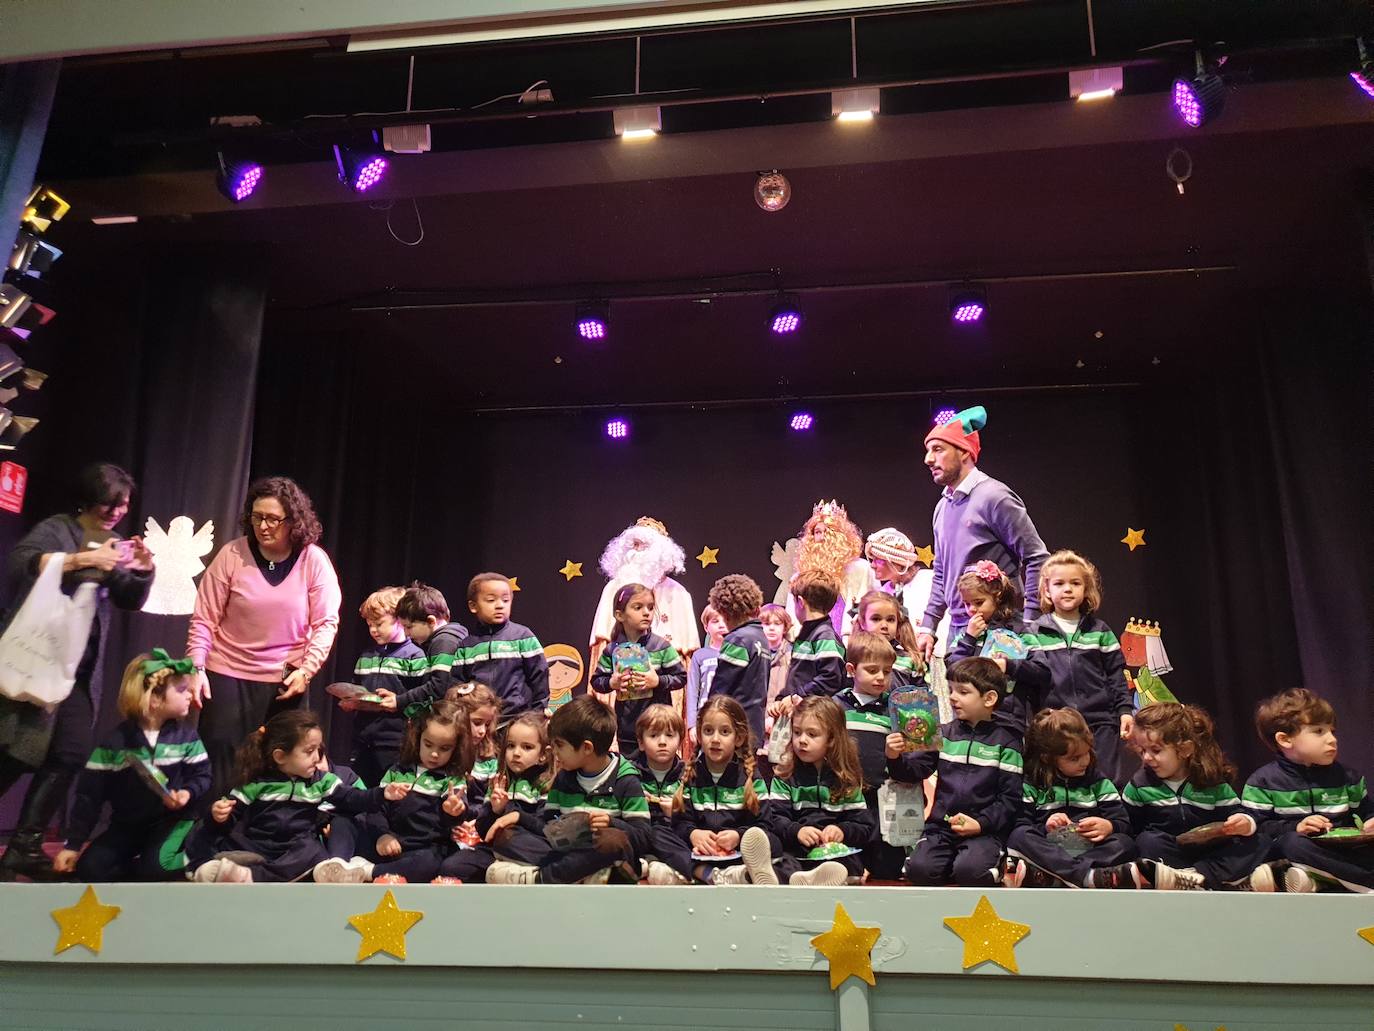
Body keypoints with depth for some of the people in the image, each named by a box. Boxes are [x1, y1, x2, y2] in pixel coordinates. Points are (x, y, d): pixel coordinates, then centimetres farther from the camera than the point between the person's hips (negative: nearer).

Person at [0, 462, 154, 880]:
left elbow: (130, 600, 13)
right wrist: (84, 558, -31)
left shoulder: (111, 545, 14)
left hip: (81, 670, 6)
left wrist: (145, 572, -7)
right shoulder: (56, 529, -5)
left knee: (70, 756, 3)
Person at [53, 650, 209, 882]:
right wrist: (73, 844, -4)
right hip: (127, 823, 2)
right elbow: (90, 794, -5)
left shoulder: (186, 734, -5)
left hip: (171, 819, -2)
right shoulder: (115, 741, -9)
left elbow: (202, 775, 0)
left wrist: (188, 793, -23)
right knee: (89, 869, -17)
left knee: (156, 866, -27)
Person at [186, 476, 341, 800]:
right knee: (220, 766, 2)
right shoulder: (232, 555, -9)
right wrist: (197, 667, -14)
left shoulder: (314, 560, -7)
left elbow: (326, 623, -5)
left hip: (287, 681, 1)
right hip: (228, 675, 0)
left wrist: (307, 669, -15)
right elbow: (204, 618, -5)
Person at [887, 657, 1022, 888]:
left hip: (985, 829, -3)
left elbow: (1010, 797, -2)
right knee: (919, 869, -21)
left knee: (968, 871, -29)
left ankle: (993, 866, 3)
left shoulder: (1006, 741, 0)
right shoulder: (944, 734, 10)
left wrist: (981, 823, -14)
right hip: (941, 825, 3)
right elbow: (914, 771, 5)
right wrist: (895, 758, -16)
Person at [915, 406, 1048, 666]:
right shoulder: (943, 506, 14)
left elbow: (1037, 559, -11)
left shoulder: (993, 496, -10)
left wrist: (1028, 624, -14)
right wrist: (928, 627, 16)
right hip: (958, 628, 8)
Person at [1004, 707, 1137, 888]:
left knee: (1125, 844, -28)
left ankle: (1043, 877, -39)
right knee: (1018, 835, -29)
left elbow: (1124, 824, 7)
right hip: (1047, 850, -1)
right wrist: (1044, 828, -17)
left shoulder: (1099, 783, 16)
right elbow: (1019, 827, 2)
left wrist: (1108, 826, -15)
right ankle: (1088, 876, -44)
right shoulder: (1031, 786, 11)